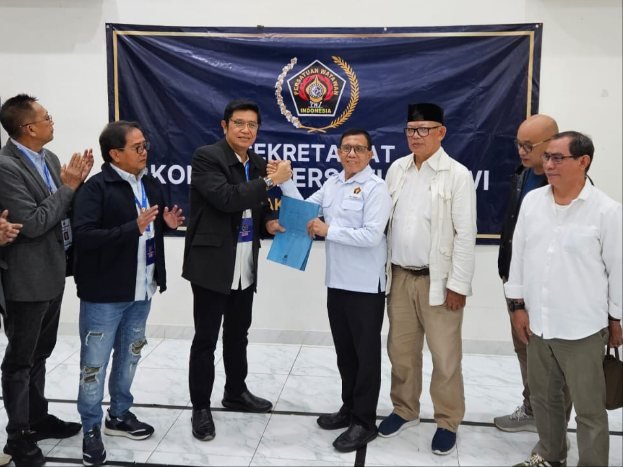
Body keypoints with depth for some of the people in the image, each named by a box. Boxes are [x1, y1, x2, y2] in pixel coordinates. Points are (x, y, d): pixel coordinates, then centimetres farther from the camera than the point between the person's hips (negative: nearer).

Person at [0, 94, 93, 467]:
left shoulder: (49, 157, 6)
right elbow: (33, 224, -23)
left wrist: (76, 182, -7)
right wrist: (68, 186, -18)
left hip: (53, 272, 8)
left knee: (40, 353, 21)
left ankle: (37, 418, 37)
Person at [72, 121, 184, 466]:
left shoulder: (151, 185, 8)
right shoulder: (96, 188, -14)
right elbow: (83, 236, -24)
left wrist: (166, 223, -2)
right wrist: (133, 228, -30)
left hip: (140, 291, 7)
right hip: (104, 294, -7)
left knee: (129, 356, 19)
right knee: (95, 363, 5)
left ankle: (119, 416, 37)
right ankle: (91, 430, 22)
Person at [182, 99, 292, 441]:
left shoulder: (257, 163, 10)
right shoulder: (206, 157, -12)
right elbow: (226, 198, -26)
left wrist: (269, 221, 0)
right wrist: (270, 181, -23)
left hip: (246, 265, 7)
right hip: (212, 263, -7)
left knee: (238, 333, 20)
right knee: (206, 338, 3)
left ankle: (236, 392, 38)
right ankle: (200, 408, 17)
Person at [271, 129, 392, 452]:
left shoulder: (375, 187, -11)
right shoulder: (331, 184, 11)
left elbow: (371, 235, -20)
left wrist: (328, 231, -15)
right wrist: (285, 182, 3)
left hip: (366, 285, -7)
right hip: (337, 282, 7)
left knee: (366, 354, 5)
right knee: (344, 351, 17)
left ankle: (364, 422, 16)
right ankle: (349, 409, 33)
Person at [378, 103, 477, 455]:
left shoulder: (458, 175, -8)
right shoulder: (397, 169, 7)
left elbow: (465, 235, -9)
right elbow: (385, 221, 10)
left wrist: (458, 285, -12)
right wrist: (384, 270, 8)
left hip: (437, 280, -5)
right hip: (400, 277, 5)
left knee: (445, 356, 4)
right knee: (401, 351, 14)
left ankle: (448, 422, 20)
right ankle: (405, 410, 32)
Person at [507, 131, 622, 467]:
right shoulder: (532, 201, 1)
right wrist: (519, 305, 6)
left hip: (582, 328, -5)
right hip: (537, 323, 5)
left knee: (589, 409, 8)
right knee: (543, 398, 21)